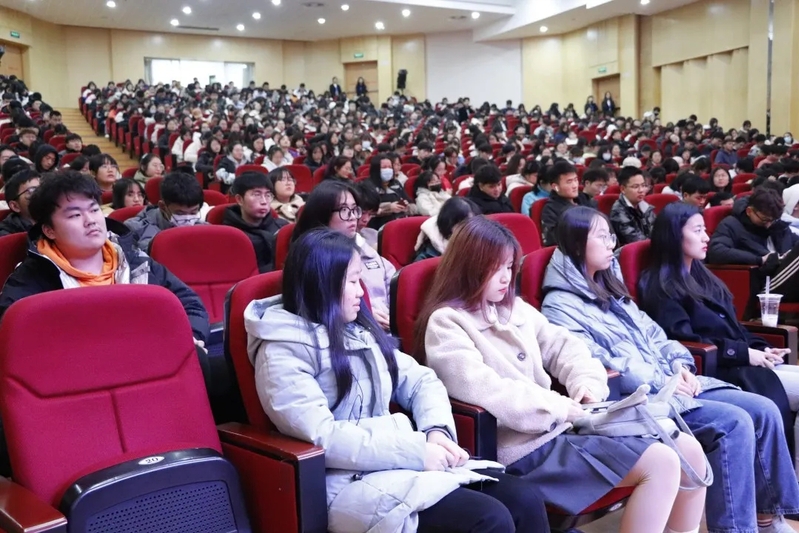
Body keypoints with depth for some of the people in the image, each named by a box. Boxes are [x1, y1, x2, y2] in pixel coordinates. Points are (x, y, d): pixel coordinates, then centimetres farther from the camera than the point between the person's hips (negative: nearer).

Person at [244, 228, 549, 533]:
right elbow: (321, 436, -19)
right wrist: (416, 452, -19)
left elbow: (420, 380, 15)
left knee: (525, 501, -11)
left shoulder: (360, 332, 16)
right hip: (350, 482, -7)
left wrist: (436, 430, -7)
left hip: (397, 460, 7)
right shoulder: (282, 352, -8)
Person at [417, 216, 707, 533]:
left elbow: (561, 345, 17)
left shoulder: (514, 308, 16)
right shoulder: (446, 323, -8)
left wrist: (587, 382, -5)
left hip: (560, 424, 8)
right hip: (525, 445, -8)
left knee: (689, 450, 2)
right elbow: (480, 389, -21)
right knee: (660, 464, -19)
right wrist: (557, 406, -17)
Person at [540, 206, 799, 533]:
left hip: (671, 382, 9)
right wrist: (660, 382, -16)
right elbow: (596, 364, -17)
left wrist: (678, 364, 0)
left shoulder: (610, 287, 20)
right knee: (734, 423, -24)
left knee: (764, 410, -4)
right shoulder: (560, 307, -8)